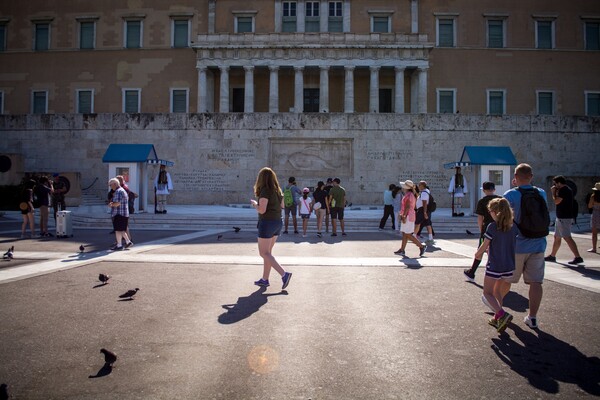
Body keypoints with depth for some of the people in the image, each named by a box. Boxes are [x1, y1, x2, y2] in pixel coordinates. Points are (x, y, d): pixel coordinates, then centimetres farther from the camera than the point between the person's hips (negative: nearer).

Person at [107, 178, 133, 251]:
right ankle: (128, 242, 16)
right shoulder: (123, 190, 18)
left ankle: (119, 245, 2)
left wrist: (111, 204, -3)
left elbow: (117, 203, -23)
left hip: (119, 214, -10)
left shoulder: (118, 191, -15)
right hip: (124, 214, 10)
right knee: (122, 230, 16)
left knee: (118, 230, -3)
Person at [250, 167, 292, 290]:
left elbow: (262, 210, -22)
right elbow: (282, 206, 19)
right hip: (277, 223, 8)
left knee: (264, 253, -1)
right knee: (268, 252, 16)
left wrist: (254, 203, -2)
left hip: (266, 223, -8)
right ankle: (265, 279, 20)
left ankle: (284, 274, -12)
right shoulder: (278, 191, 8)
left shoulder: (265, 191, -16)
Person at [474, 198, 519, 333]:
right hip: (509, 267, 6)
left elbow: (484, 246, -8)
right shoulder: (514, 227, 1)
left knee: (487, 293, 4)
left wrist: (477, 254, 11)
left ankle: (503, 315, -15)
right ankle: (497, 318, 23)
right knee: (497, 291, 21)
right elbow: (516, 245, 9)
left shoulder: (492, 227, -14)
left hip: (494, 266, -6)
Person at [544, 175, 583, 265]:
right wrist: (556, 193, 11)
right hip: (562, 217, 11)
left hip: (564, 218, -11)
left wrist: (553, 193, -5)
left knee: (567, 237, -13)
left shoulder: (563, 190, -16)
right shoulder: (567, 189, 16)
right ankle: (552, 256, 24)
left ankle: (578, 257, -14)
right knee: (557, 237, 16)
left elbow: (556, 201, -18)